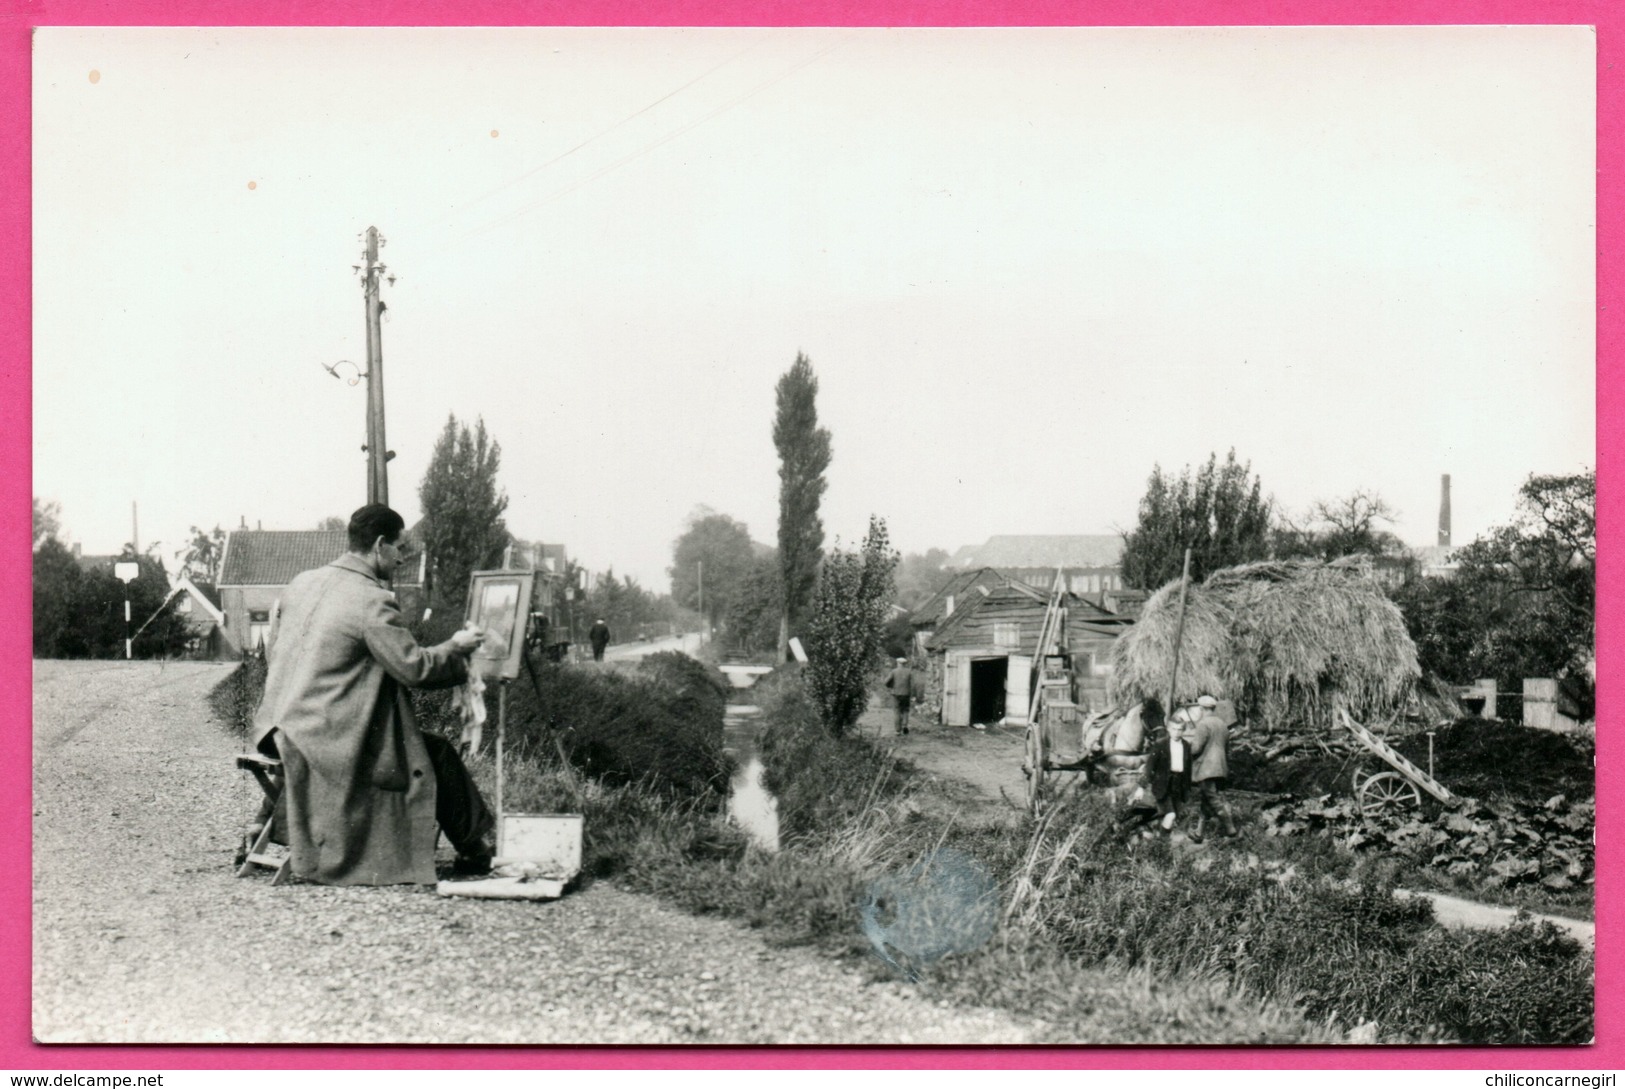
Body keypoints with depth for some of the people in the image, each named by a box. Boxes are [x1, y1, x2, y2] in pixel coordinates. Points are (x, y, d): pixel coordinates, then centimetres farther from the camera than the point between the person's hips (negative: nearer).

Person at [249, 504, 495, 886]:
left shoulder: (302, 582, 8)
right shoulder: (372, 601, -16)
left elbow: (272, 654, 16)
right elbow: (414, 668, -16)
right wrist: (457, 647, 1)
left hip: (279, 730, 9)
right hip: (329, 739, -9)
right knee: (437, 754, 5)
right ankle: (478, 848, 16)